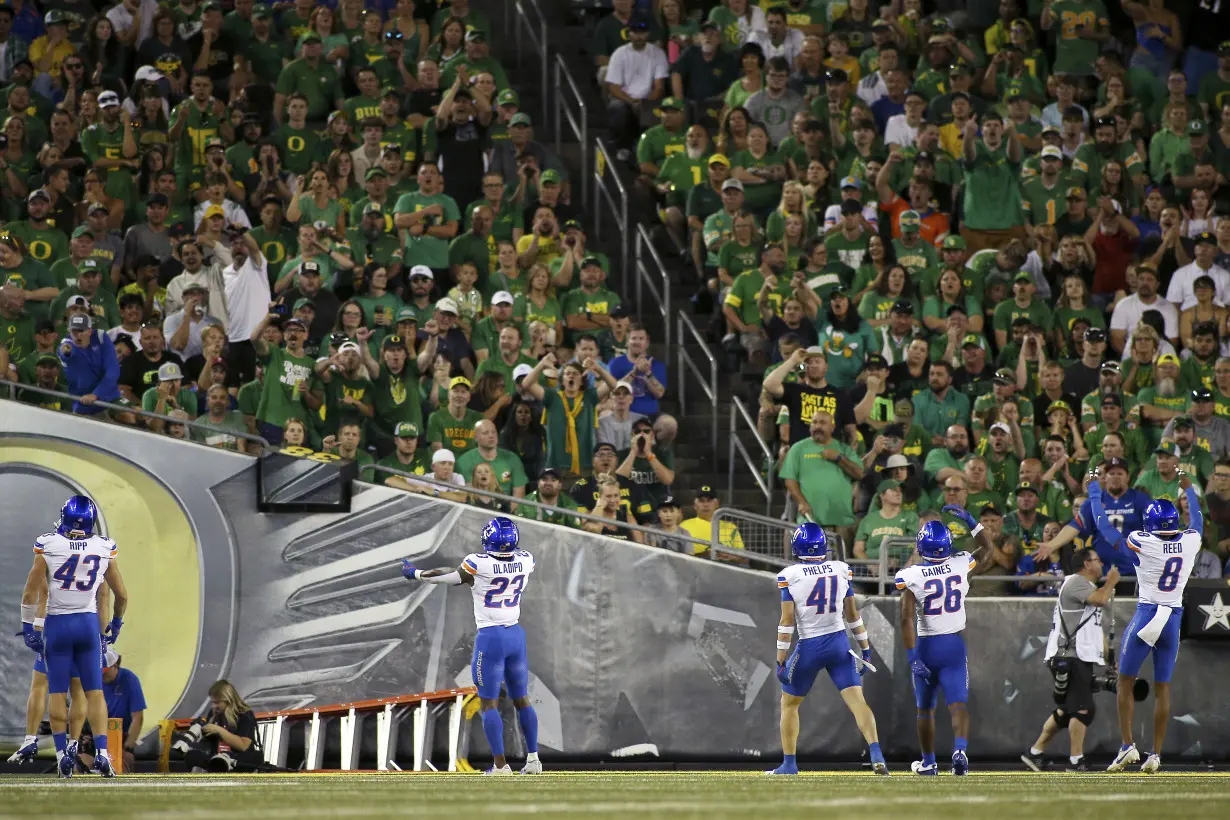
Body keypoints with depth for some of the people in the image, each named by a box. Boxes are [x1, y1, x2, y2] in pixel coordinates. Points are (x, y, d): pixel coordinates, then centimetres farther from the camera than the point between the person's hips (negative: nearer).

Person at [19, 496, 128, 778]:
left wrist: (28, 627, 1)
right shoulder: (104, 549, -3)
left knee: (58, 692, 6)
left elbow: (30, 592, -9)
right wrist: (116, 624, 21)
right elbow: (121, 595, 5)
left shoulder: (48, 547, -9)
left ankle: (63, 753, 2)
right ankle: (101, 752, -5)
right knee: (94, 691, 5)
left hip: (57, 624, -1)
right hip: (88, 623, 1)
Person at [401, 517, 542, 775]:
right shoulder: (525, 562, -3)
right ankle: (533, 760, 15)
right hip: (516, 636, 5)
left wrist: (414, 573, 16)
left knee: (489, 704, 2)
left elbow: (447, 577, -2)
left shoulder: (479, 564, -17)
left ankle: (501, 764, -2)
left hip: (491, 638, -5)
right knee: (521, 700, 15)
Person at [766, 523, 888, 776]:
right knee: (857, 700, -3)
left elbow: (787, 620, -10)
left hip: (809, 647, -2)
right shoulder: (840, 570, 3)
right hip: (839, 643, 2)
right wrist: (865, 649, 17)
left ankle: (789, 763, 18)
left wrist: (781, 661, -6)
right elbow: (852, 614, 9)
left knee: (789, 703, 16)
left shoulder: (789, 575, -7)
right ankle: (876, 754, -21)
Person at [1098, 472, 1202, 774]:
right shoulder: (1190, 542, -2)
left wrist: (1094, 491, 13)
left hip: (1146, 614, -4)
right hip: (1174, 619, 4)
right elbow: (1197, 519, 23)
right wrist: (1188, 488, 40)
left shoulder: (1141, 543, -13)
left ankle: (1127, 746, -3)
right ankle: (1155, 755, 8)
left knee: (1125, 682, 8)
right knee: (1162, 688, 9)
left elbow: (1104, 526, -1)